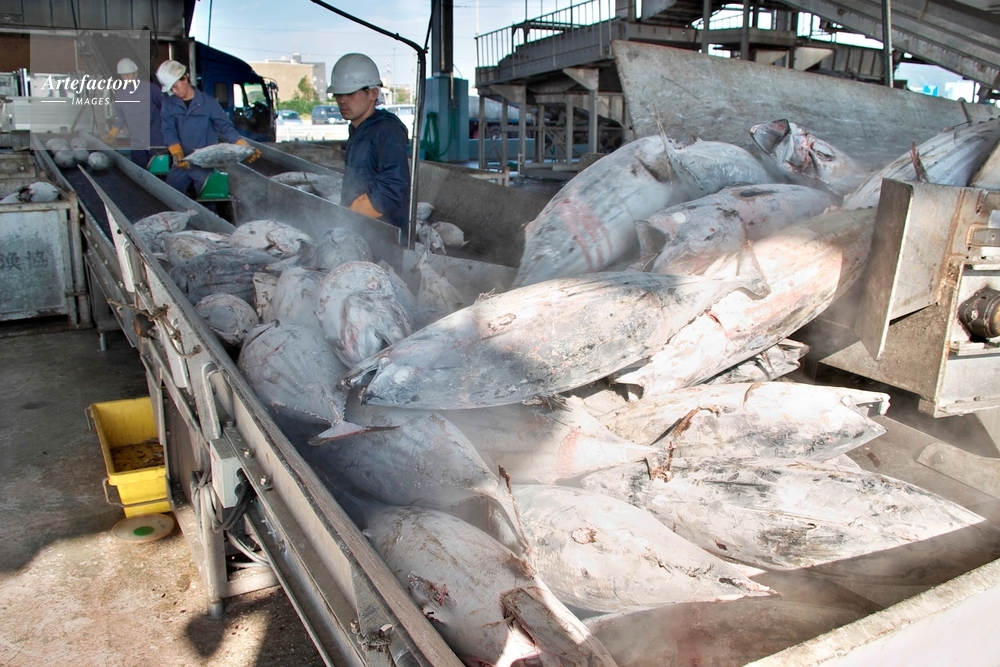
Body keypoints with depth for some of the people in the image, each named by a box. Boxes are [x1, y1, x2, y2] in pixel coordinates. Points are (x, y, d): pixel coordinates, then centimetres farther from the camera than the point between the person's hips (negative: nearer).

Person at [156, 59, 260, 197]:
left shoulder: (208, 102, -1)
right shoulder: (168, 105, 6)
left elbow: (226, 127, -2)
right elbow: (169, 132, -4)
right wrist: (177, 155, -22)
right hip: (181, 163, 3)